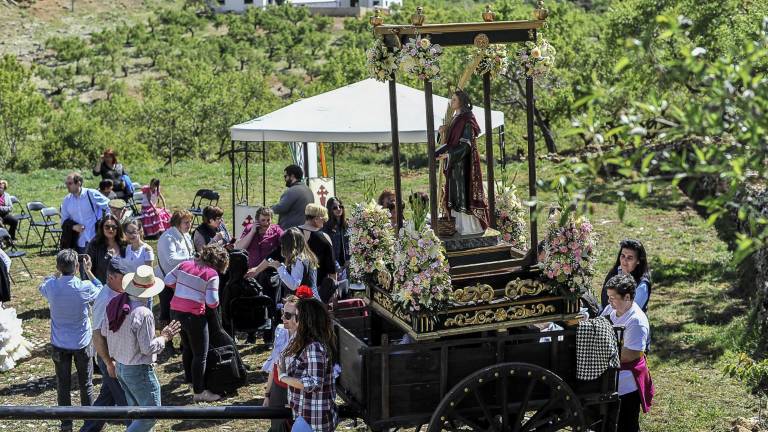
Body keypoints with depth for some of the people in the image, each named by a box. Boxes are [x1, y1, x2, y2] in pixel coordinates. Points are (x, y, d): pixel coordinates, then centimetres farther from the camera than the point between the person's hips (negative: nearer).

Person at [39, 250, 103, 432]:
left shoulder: (51, 287, -16)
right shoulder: (85, 287, -19)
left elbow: (42, 286, 10)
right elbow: (101, 291, 4)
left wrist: (59, 273, 9)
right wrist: (88, 271, 7)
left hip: (59, 345, 1)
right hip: (82, 342, -1)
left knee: (63, 385, 13)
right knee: (86, 384, 14)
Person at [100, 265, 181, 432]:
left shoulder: (114, 303, -4)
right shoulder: (143, 314, -27)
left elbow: (104, 331, 8)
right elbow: (148, 348, -21)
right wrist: (164, 337, -6)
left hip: (119, 366, 9)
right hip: (138, 371, -9)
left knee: (135, 410, 23)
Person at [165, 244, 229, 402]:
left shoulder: (185, 265, 4)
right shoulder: (212, 275, -12)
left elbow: (168, 280, 8)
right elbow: (212, 302, -17)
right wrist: (215, 303, 5)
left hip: (176, 311, 7)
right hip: (194, 316, -7)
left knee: (187, 348, 26)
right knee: (201, 354, 4)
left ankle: (190, 379, 41)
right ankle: (199, 392, 6)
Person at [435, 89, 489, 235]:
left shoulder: (466, 120, -14)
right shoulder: (456, 119, 14)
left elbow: (466, 144, -20)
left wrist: (448, 154, -24)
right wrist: (444, 133, 2)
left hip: (464, 163, -10)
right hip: (455, 163, 10)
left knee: (465, 191, -7)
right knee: (456, 192, 10)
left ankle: (471, 227, -3)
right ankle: (461, 225, 15)